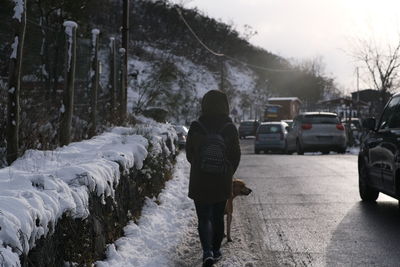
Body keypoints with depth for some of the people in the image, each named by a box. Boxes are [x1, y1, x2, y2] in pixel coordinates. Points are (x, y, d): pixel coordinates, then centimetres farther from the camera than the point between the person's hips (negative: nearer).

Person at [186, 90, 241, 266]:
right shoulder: (230, 128, -7)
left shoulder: (196, 127, -9)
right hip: (222, 182, 1)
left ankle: (207, 252, -13)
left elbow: (189, 154, 0)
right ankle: (216, 250, 26)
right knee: (218, 217, 17)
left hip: (199, 181, -1)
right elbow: (236, 156, 0)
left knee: (204, 218, 3)